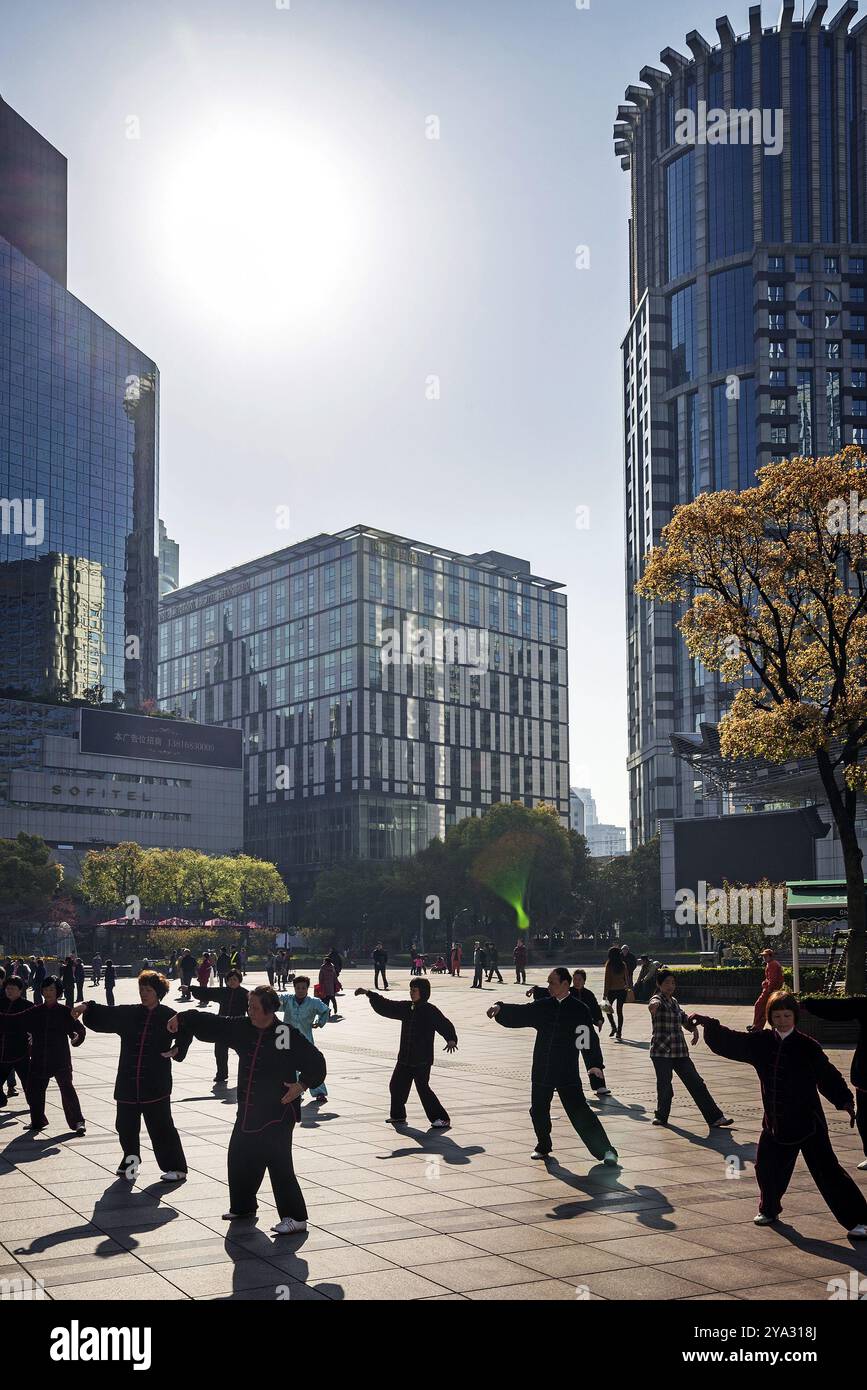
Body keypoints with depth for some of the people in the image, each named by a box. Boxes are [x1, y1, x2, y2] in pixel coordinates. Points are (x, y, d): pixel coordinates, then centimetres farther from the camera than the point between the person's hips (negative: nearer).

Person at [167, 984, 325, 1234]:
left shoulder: (289, 1035, -13)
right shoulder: (243, 1029, 3)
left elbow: (316, 1062, -7)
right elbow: (212, 1024, 5)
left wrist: (301, 1085, -17)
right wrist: (183, 1018, -5)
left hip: (278, 1112, -7)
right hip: (248, 1110, 7)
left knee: (279, 1164, -10)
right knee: (239, 1157, 16)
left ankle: (295, 1218, -3)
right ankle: (243, 1207, 37)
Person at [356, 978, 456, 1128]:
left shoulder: (430, 1010, -11)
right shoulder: (406, 1007, 8)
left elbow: (445, 1024, -19)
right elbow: (386, 1006, 14)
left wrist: (451, 1040, -36)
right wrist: (369, 994, 10)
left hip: (422, 1059, -8)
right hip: (405, 1058, 8)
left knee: (422, 1088, -10)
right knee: (396, 1085, 14)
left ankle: (442, 1119, -3)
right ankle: (398, 1115, 34)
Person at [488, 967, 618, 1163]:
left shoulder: (580, 1010, -5)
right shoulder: (543, 1006, 4)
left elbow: (590, 1039, -4)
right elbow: (518, 1014, 0)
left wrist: (595, 1064, -13)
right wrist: (500, 1008, -19)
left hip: (568, 1072, -4)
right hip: (541, 1071, 4)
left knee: (580, 1113, -9)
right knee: (538, 1111, 11)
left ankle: (605, 1151, -4)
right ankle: (543, 1147, 33)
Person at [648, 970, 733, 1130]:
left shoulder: (674, 1001, 15)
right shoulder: (657, 1000, -7)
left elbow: (683, 1017, 31)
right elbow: (654, 1003, -32)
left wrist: (693, 1028, 10)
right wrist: (653, 1006, -58)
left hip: (680, 1051, 6)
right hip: (661, 1051, -6)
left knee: (697, 1084, 3)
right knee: (664, 1086, -3)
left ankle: (715, 1118, 3)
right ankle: (661, 1115, 21)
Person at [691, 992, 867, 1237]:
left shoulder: (807, 1046, -8)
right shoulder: (762, 1042, 2)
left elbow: (828, 1076, -7)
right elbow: (730, 1042, 4)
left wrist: (845, 1101, -17)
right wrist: (709, 1024, -6)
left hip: (808, 1122, -5)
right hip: (775, 1122, 5)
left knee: (826, 1170, -7)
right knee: (767, 1166, 12)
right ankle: (769, 1210, 38)